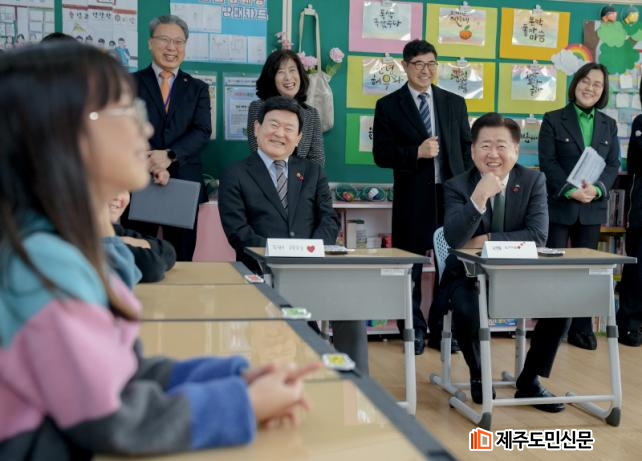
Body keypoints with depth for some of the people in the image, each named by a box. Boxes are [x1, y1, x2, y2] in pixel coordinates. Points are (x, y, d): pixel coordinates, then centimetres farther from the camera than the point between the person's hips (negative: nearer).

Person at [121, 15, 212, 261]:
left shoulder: (198, 88, 13)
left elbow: (202, 131, -1)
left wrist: (170, 155, -16)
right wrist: (148, 162, -17)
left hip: (184, 183, 2)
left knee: (180, 259, 6)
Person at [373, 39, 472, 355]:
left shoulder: (455, 103, 11)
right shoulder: (389, 106, 1)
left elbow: (467, 148, 12)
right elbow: (381, 155, -3)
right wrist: (417, 153, -17)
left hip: (453, 196, 3)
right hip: (412, 199, -2)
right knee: (411, 267, 5)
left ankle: (441, 329, 19)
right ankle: (414, 330, 19)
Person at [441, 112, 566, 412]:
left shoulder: (533, 181, -3)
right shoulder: (457, 186, -8)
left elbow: (538, 235, -14)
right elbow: (454, 240, -23)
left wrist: (487, 241, -21)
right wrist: (478, 198, -37)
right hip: (469, 276, -2)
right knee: (468, 311, -33)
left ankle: (529, 381, 2)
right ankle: (479, 376, 0)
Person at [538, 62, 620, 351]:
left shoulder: (609, 125, 12)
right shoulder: (553, 119, 1)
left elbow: (613, 165, 6)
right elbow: (547, 162, -7)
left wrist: (598, 189, -14)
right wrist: (570, 190, -20)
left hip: (592, 208, 3)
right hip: (558, 205, -3)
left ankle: (582, 328, 16)